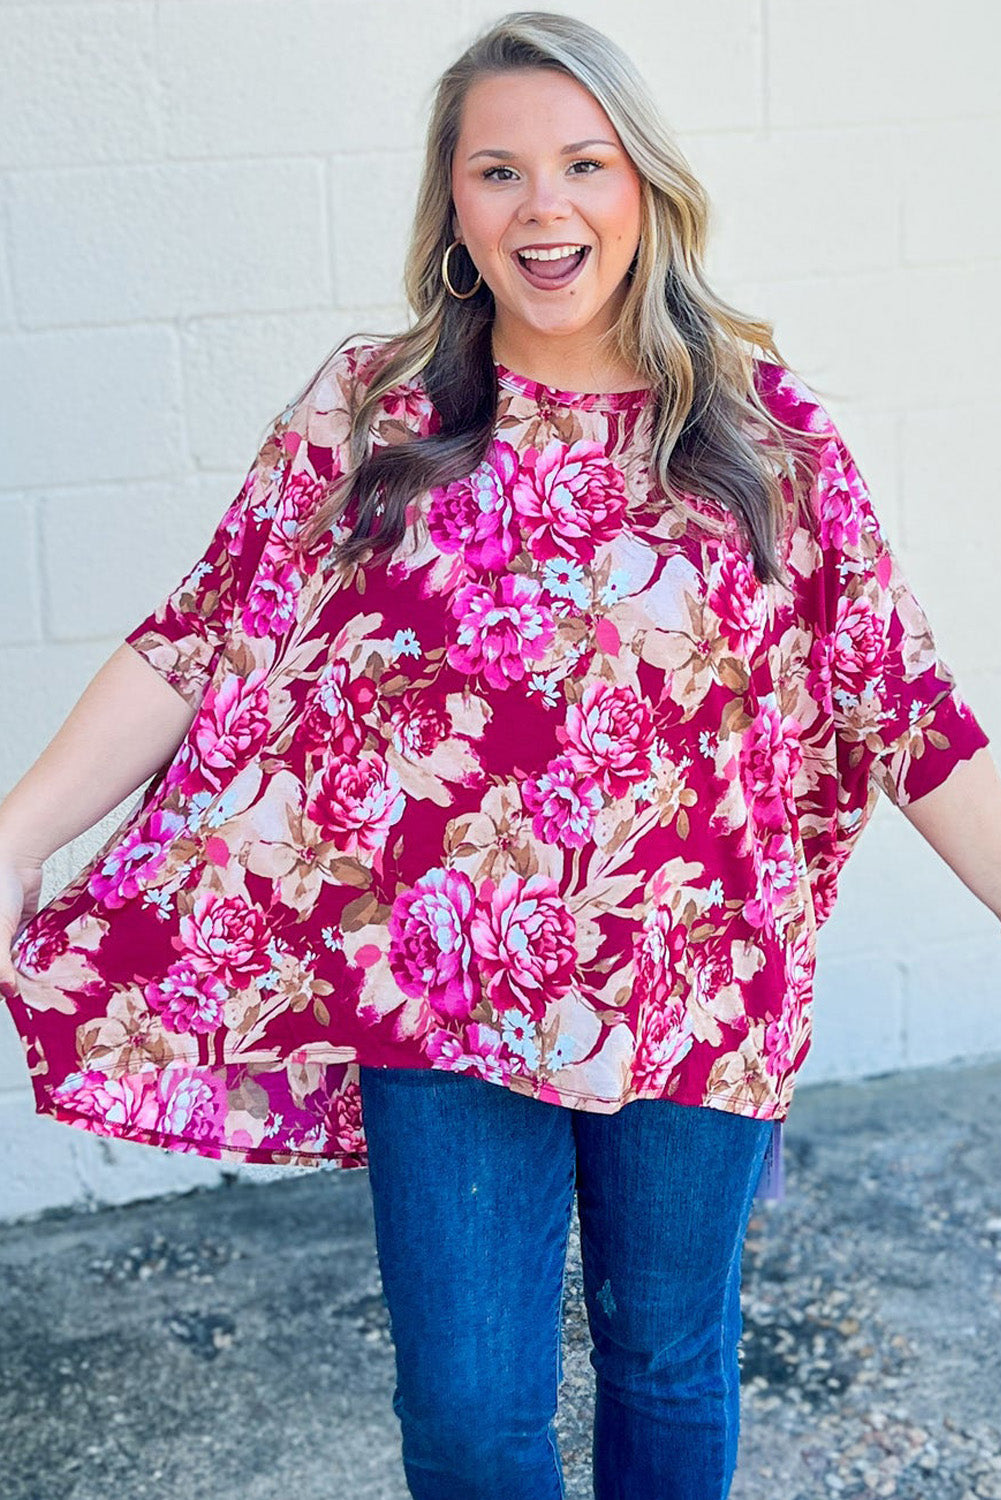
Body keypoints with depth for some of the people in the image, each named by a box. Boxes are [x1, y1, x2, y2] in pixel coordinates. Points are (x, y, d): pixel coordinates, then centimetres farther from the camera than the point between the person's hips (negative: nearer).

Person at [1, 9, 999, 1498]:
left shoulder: (762, 422, -3)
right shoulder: (368, 412, -2)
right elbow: (204, 641, -5)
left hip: (693, 993, 0)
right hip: (442, 995, 0)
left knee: (672, 1364, 19)